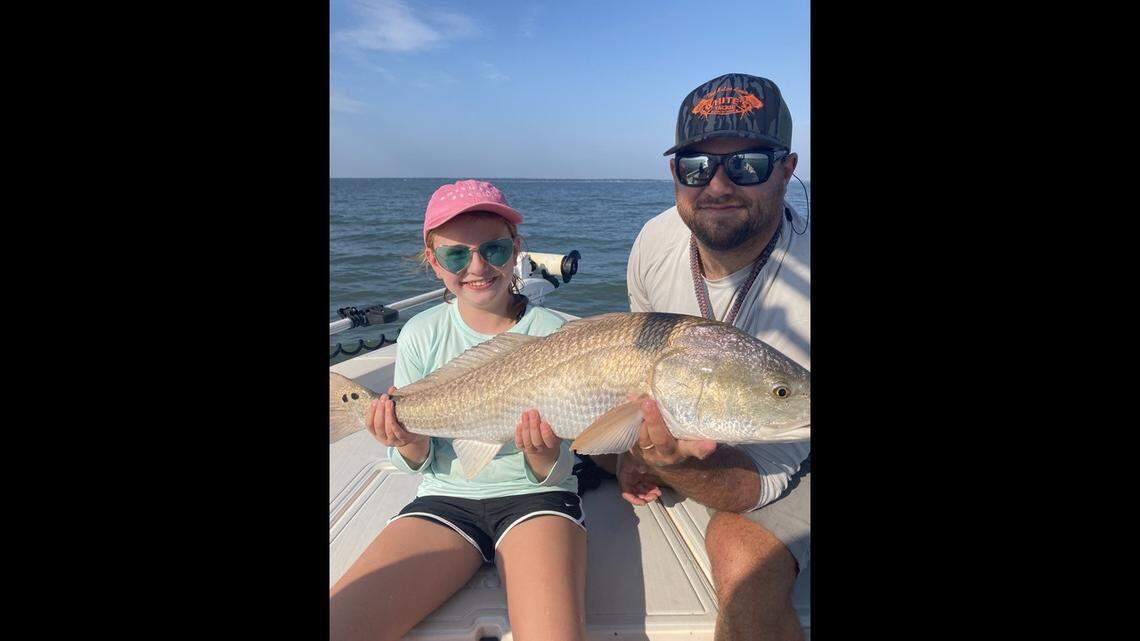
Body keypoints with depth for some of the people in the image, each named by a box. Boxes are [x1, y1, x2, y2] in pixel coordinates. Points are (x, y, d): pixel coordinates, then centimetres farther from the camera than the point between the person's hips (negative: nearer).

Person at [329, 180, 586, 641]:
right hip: (445, 499, 2)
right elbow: (419, 463, 6)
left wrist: (543, 454, -26)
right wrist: (410, 443, -17)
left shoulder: (552, 332, -8)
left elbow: (556, 473, -3)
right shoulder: (421, 334, -2)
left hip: (535, 497, -1)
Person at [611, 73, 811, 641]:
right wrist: (639, 447, -8)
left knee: (742, 557, -33)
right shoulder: (656, 239, -16)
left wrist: (676, 462, -52)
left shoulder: (798, 290, -35)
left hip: (791, 462, -5)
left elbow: (763, 479, -32)